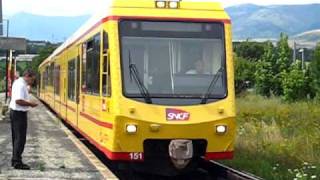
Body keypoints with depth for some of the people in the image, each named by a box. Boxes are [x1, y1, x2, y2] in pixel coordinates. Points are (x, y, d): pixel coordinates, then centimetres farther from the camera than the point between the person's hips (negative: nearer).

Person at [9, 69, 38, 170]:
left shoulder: (17, 82, 13)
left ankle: (15, 160, 24)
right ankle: (17, 162, -4)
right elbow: (18, 101, -29)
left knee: (16, 137, 16)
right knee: (20, 138, -6)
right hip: (19, 113, -11)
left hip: (14, 112, 11)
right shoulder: (21, 85, -20)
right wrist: (30, 104, -17)